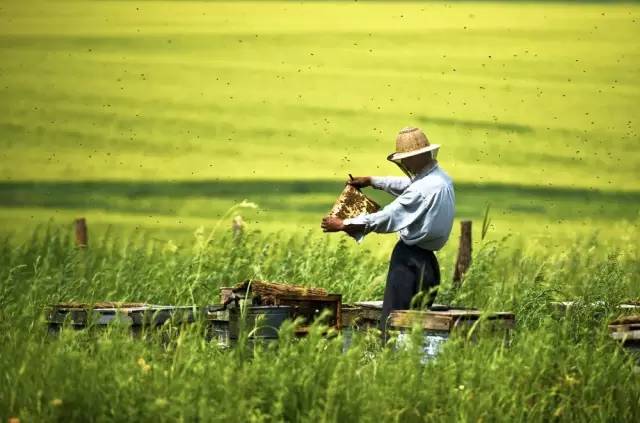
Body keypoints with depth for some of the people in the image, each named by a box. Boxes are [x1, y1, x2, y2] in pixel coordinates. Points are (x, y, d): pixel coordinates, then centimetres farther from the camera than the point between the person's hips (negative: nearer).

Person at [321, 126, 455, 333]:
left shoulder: (422, 190, -22)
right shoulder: (441, 178, 8)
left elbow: (387, 219, -21)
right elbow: (406, 185, 28)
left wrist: (343, 225, -14)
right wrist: (372, 181, 35)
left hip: (410, 261, -10)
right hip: (427, 261, 10)